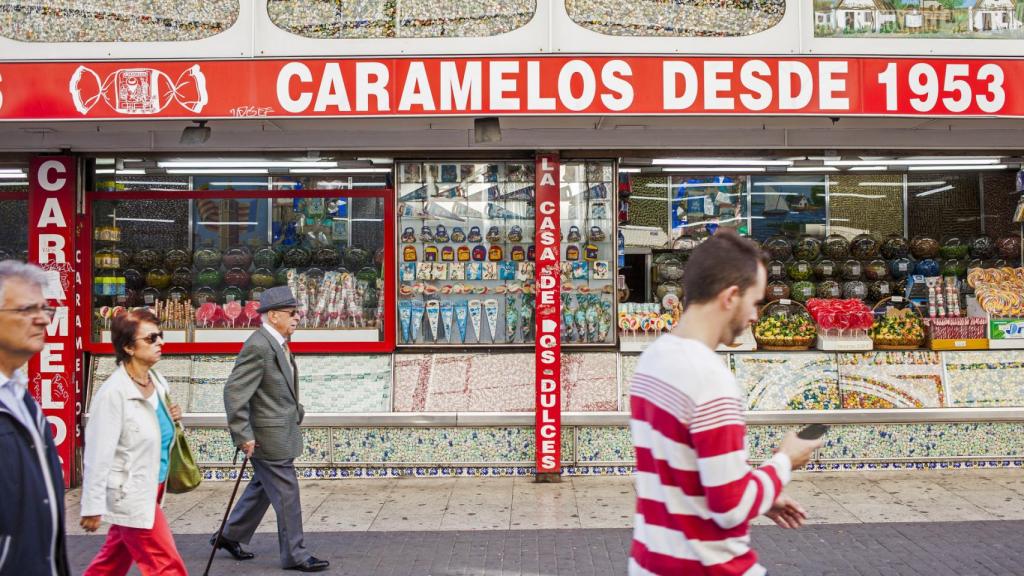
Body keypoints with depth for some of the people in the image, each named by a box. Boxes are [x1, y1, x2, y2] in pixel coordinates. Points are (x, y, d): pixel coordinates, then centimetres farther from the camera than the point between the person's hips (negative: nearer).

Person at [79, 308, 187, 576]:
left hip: (152, 490, 8)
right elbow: (98, 455, -19)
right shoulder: (113, 393, -21)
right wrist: (92, 507, -16)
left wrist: (171, 418, -2)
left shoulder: (158, 383, 3)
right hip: (130, 494, -8)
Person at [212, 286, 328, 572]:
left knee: (263, 487, 21)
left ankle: (230, 536, 36)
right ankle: (294, 554, 11)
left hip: (282, 430, 10)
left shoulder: (278, 344, 10)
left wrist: (296, 411, 16)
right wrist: (243, 435, -22)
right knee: (286, 494, -1)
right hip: (269, 436, -10)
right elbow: (234, 391, -24)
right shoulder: (258, 347, -21)